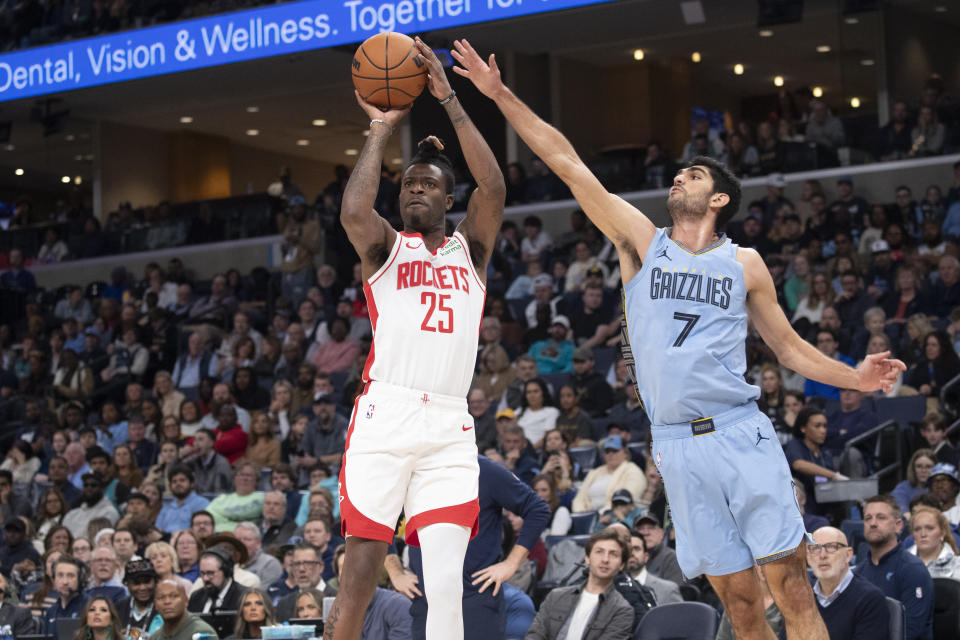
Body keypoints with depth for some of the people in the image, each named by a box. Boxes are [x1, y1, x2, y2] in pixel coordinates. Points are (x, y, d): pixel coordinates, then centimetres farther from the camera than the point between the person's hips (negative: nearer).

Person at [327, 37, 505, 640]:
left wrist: (449, 99, 1)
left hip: (451, 431, 2)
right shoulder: (385, 247, 14)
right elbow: (354, 211, -10)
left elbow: (493, 188, 0)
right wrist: (381, 130, 1)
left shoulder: (470, 249, 19)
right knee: (361, 576, -6)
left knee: (447, 585, -9)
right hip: (385, 417, -1)